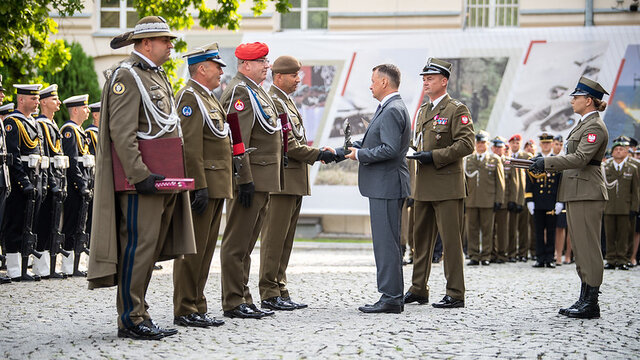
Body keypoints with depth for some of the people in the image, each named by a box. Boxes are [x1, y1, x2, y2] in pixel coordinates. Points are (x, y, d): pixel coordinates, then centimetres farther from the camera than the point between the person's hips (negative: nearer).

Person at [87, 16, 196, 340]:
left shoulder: (157, 76, 20)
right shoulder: (127, 76, -11)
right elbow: (122, 133, -19)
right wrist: (140, 175, -25)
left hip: (162, 179, 10)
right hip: (141, 182, -10)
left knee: (149, 251, 12)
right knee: (137, 247, -8)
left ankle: (138, 316, 18)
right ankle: (131, 320, -4)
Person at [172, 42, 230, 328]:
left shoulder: (208, 98, 20)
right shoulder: (190, 97, -11)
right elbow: (190, 147, -19)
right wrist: (200, 186, -23)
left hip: (215, 187, 10)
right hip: (202, 187, -10)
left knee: (205, 249, 11)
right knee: (193, 250, -7)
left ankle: (197, 308, 16)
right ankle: (185, 311, -4)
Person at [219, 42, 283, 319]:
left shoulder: (257, 91, 20)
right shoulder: (240, 91, -12)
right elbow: (237, 141, -19)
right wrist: (245, 180, -23)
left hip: (263, 180, 10)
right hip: (250, 179, -10)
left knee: (246, 243, 13)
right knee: (237, 243, -5)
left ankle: (244, 300, 17)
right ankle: (234, 303, -3)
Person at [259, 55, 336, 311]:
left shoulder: (287, 101, 20)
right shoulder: (272, 102, -12)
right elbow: (287, 144, -18)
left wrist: (318, 153, 11)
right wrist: (318, 155, -14)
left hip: (295, 181, 10)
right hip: (281, 180, -10)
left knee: (285, 239, 11)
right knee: (274, 237, -6)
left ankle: (280, 291, 15)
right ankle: (269, 293, -4)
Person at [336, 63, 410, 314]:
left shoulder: (392, 110, -15)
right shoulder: (388, 108, 19)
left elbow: (390, 149, -24)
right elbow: (371, 143, 23)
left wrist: (360, 155, -13)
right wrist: (339, 152, 19)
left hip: (386, 187, -11)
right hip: (383, 187, 11)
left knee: (386, 243, -9)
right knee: (388, 243, 13)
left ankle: (391, 299, -7)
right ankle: (393, 297, 18)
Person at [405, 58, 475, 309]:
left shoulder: (457, 110, -7)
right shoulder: (423, 111, 18)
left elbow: (466, 144, -15)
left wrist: (434, 156, -19)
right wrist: (414, 152, 8)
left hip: (447, 186, -8)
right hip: (424, 185, 8)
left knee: (451, 241, -5)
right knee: (421, 238, 12)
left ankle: (455, 294, -1)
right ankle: (418, 290, 20)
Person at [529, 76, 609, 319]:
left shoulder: (595, 127, -13)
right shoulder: (584, 124, 19)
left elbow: (580, 158, -23)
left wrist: (547, 163, -22)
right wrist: (546, 165, 10)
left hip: (587, 194, -11)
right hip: (576, 192, 11)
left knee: (588, 247, -8)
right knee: (580, 247, 12)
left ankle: (591, 304, -6)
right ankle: (584, 299, 16)